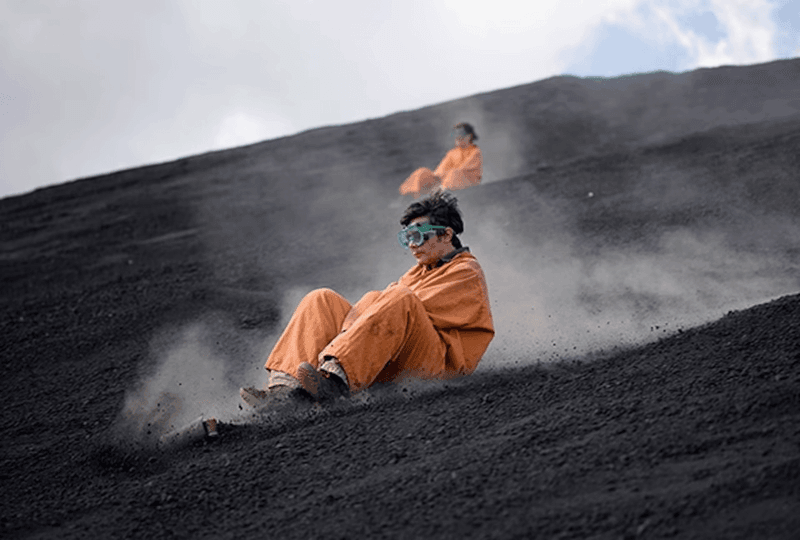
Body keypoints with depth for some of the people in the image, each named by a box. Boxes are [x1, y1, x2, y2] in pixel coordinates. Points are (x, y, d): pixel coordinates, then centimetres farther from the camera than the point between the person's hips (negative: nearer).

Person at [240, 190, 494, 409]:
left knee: (399, 300, -34)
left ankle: (336, 379, -52)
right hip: (393, 363, 8)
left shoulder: (467, 274, 5)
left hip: (440, 361, -8)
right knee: (322, 300, -4)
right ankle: (285, 386, -27)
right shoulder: (421, 270, 30)